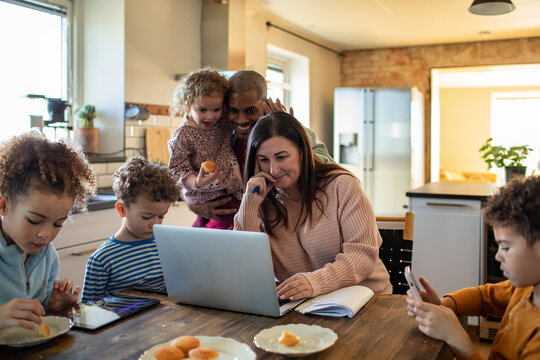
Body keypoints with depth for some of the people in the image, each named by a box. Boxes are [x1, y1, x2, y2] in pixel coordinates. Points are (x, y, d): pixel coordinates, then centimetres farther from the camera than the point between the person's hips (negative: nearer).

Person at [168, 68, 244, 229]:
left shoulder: (222, 123, 3)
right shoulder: (182, 137, -15)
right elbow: (177, 169, -13)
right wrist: (197, 182, -30)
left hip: (231, 189, 7)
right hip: (206, 196, -6)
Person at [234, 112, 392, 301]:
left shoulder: (340, 185, -6)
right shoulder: (264, 200, 4)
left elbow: (364, 254, -14)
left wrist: (315, 281, -31)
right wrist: (250, 205, -11)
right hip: (297, 306, 2)